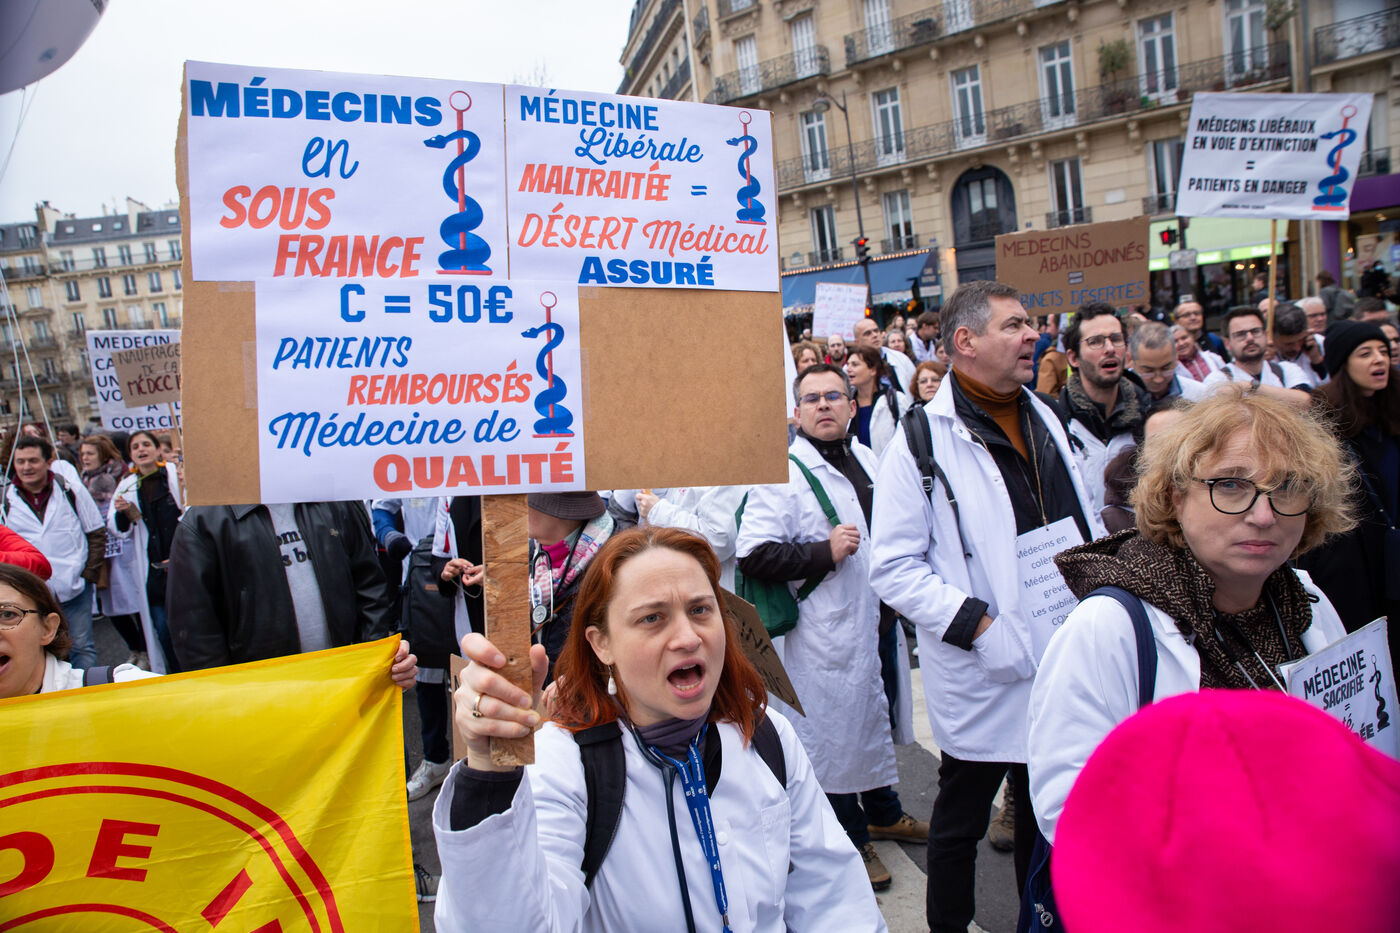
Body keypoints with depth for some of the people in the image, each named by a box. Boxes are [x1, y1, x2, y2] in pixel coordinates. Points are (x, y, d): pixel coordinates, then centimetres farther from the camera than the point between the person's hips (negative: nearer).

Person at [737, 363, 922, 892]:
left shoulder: (866, 458, 9)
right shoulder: (783, 472, -16)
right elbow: (753, 554, -23)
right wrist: (824, 553, -26)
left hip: (880, 616, 8)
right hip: (831, 630, -8)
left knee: (878, 711, 23)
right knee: (835, 727, 7)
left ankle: (882, 812, 45)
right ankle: (851, 839, 27)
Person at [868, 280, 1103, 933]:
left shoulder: (1044, 418, 9)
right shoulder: (922, 440, -14)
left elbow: (1085, 523, 18)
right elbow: (894, 568, -17)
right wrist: (977, 624, -22)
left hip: (1064, 662, 6)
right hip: (983, 676, -6)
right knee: (960, 820, 12)